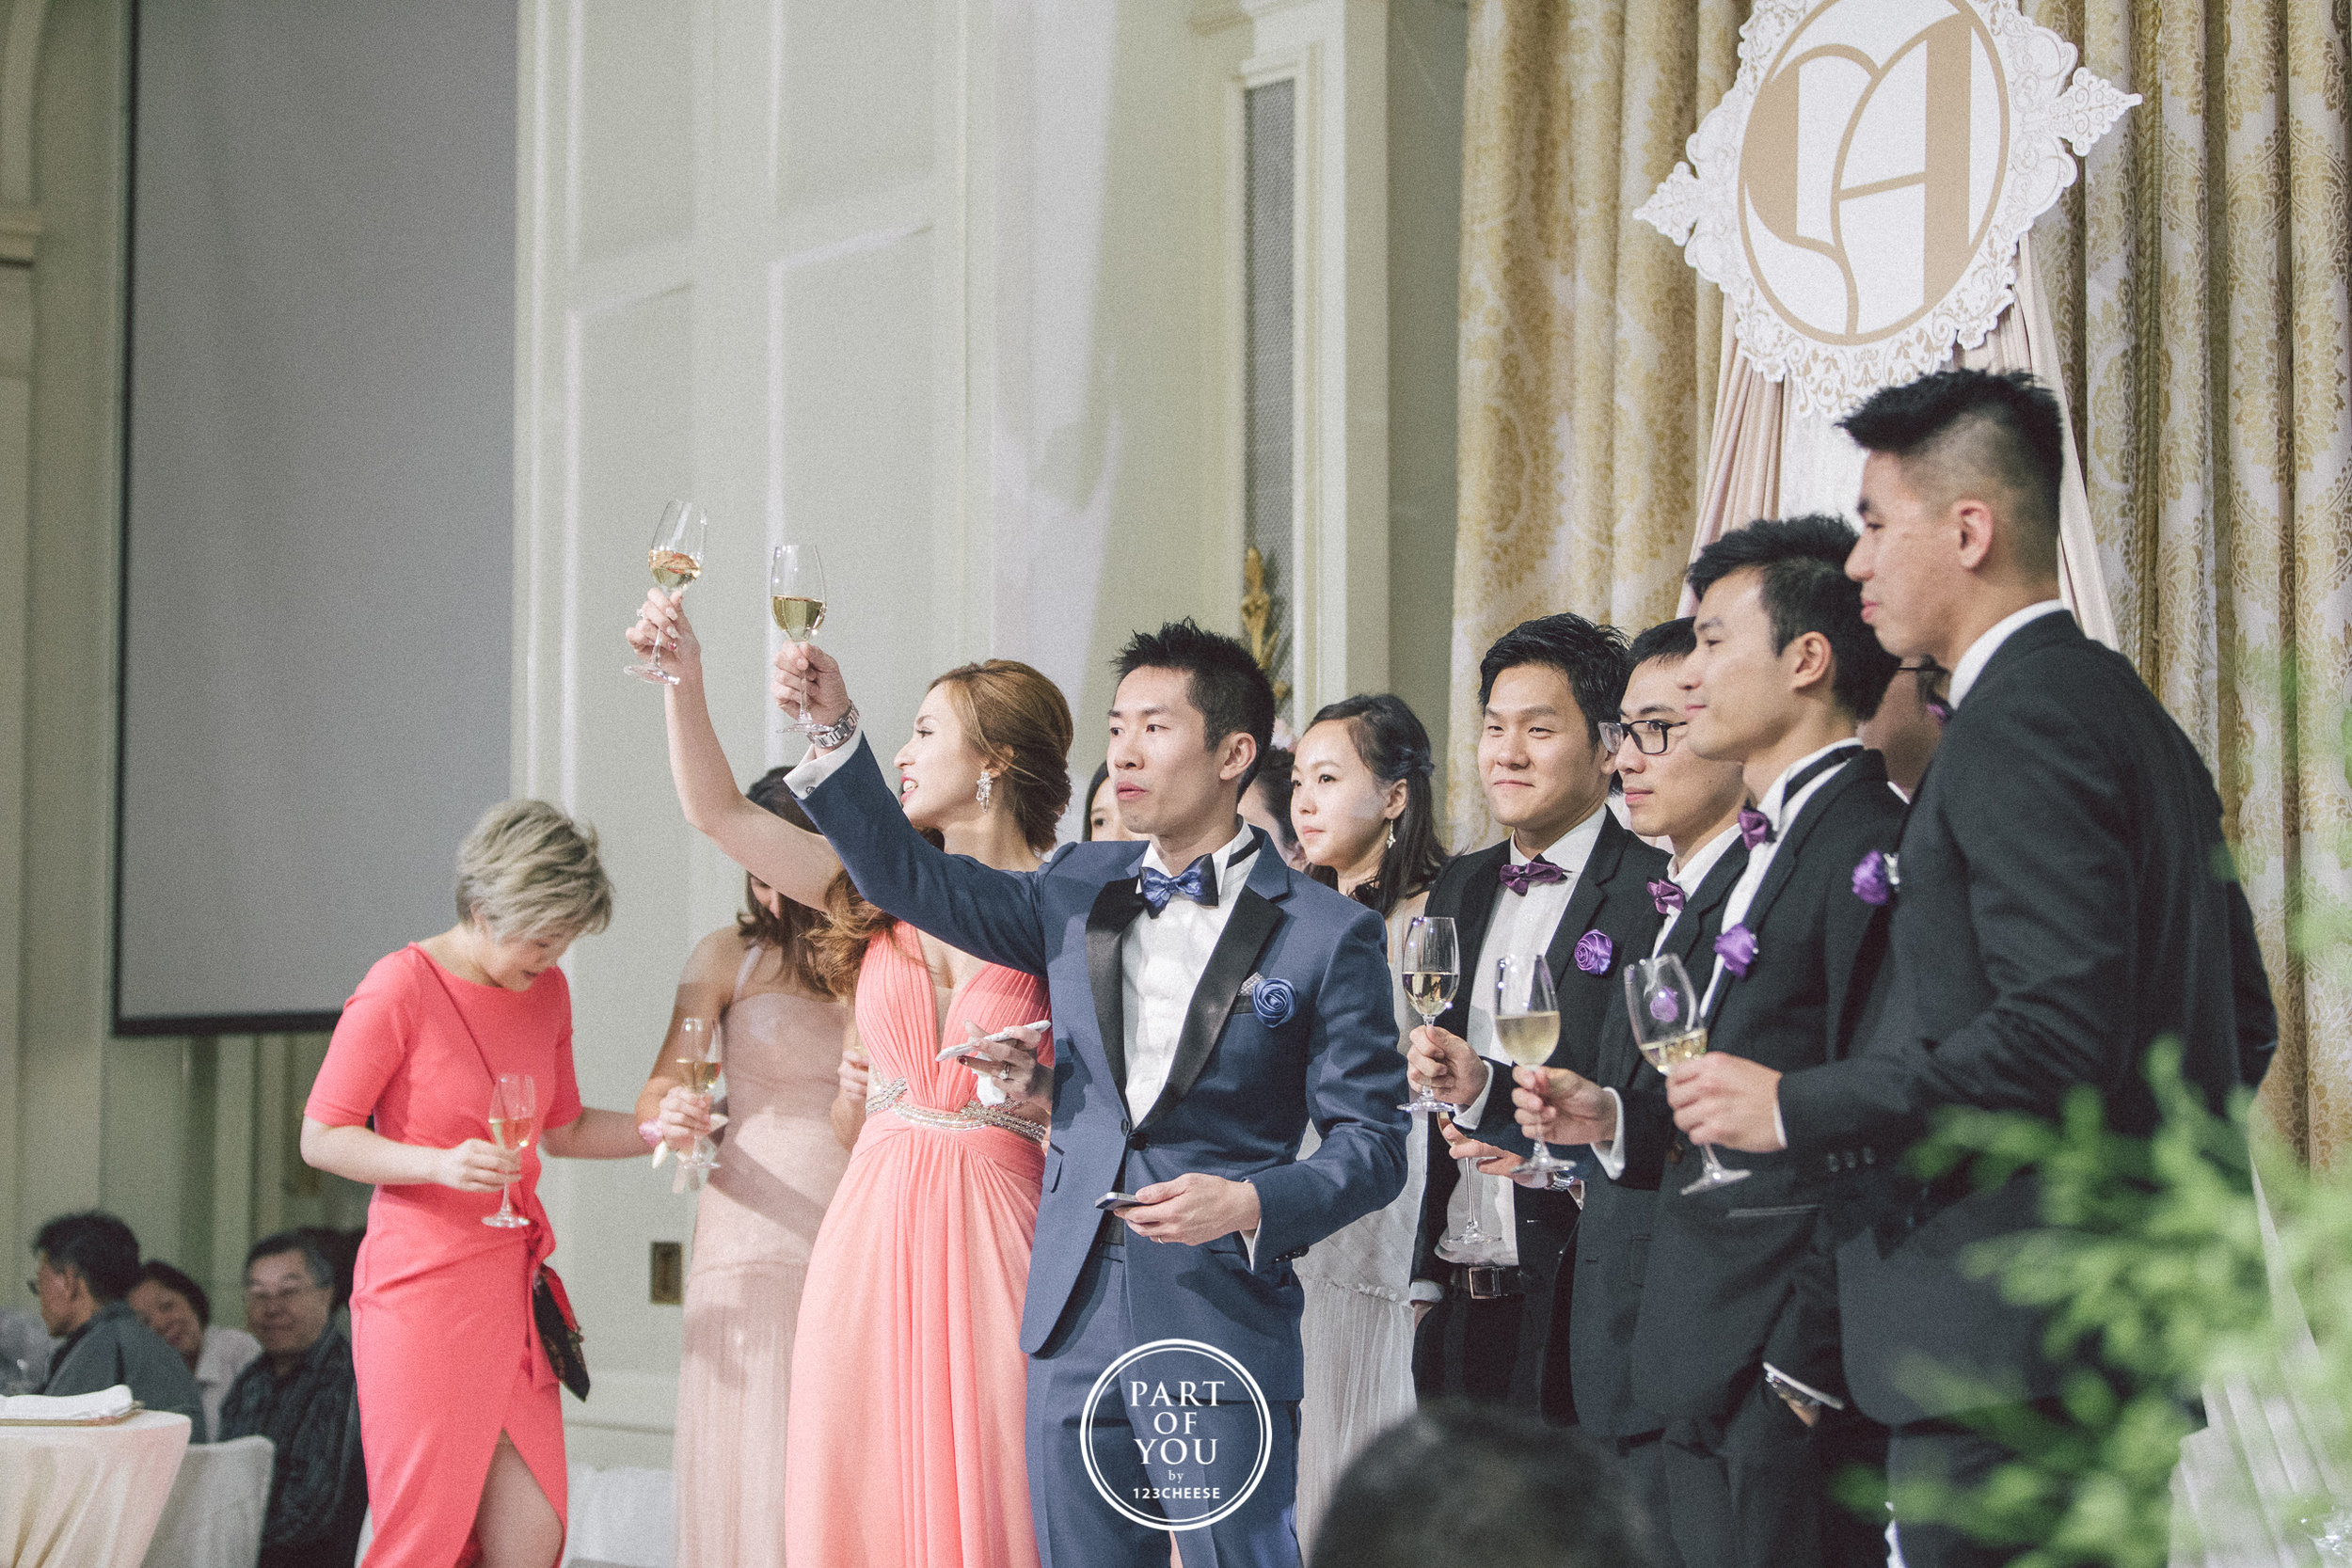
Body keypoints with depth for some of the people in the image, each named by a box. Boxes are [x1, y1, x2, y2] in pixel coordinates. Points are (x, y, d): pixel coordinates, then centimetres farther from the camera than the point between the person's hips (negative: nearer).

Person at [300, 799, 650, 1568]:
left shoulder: (545, 990, 10)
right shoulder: (400, 987, -10)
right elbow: (321, 1138, -8)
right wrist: (439, 1164, -23)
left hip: (512, 1280, 7)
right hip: (424, 1284, -6)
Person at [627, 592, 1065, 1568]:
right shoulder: (882, 889, 11)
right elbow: (720, 814, 7)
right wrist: (686, 683, -2)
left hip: (996, 1220, -4)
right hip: (875, 1219, 4)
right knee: (862, 1486, 4)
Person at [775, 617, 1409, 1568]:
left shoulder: (1327, 934, -2)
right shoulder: (1080, 892, 12)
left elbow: (1371, 1144, -2)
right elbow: (910, 877, 11)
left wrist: (1251, 1203, -18)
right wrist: (836, 728, 0)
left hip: (1223, 1324, -5)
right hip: (1076, 1322, 5)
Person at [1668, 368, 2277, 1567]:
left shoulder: (2024, 716, -13)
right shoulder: (2127, 712, 18)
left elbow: (2058, 1028, -23)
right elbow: (2242, 1024, 21)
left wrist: (1799, 1108, -16)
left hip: (2009, 1348, -10)